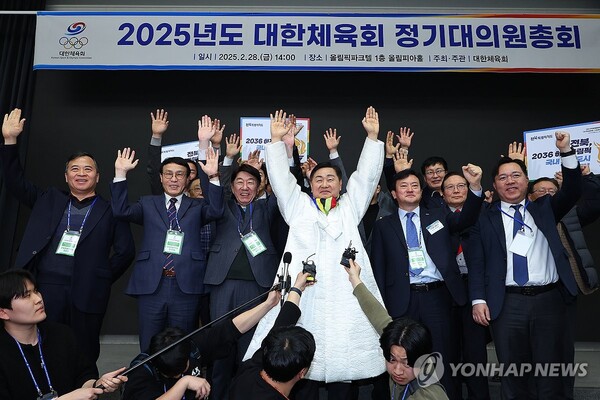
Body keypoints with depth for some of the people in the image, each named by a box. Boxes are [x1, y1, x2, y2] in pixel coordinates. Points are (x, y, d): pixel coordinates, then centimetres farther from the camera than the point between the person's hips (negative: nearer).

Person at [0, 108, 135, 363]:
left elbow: (126, 250, 2)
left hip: (86, 293, -2)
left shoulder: (110, 210, 4)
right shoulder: (49, 200, 13)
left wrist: (103, 280, 0)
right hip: (45, 287, 2)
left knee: (84, 355, 8)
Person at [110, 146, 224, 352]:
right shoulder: (148, 204, 13)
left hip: (186, 287, -1)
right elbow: (121, 211, -1)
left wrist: (213, 177, -19)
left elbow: (215, 211, -8)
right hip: (151, 285, 1)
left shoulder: (197, 206, 10)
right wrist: (121, 174, -8)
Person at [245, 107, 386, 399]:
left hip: (345, 298, 1)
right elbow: (281, 178, 10)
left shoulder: (350, 206, 19)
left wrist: (372, 137, 5)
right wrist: (277, 141, 3)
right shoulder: (298, 205, 17)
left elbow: (366, 174, 12)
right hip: (303, 295, 0)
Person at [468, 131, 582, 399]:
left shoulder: (544, 208, 14)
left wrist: (566, 152, -13)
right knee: (513, 376, 9)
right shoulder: (486, 218, 7)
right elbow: (476, 262, 3)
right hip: (507, 304, -1)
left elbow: (572, 192, -1)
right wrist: (478, 299, -7)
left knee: (553, 375, 7)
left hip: (550, 300, 1)